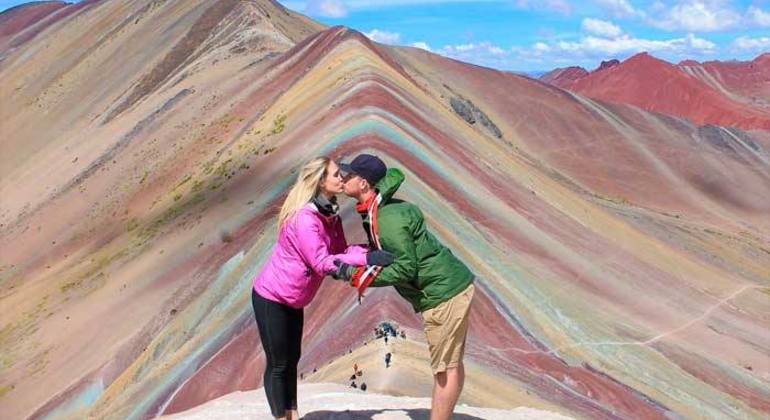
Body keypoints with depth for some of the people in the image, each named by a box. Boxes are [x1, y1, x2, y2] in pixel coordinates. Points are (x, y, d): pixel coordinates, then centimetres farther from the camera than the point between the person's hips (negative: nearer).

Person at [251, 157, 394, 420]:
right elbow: (322, 263, -33)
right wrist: (366, 259, -38)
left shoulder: (330, 215, -1)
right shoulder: (305, 218, -29)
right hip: (271, 298, -9)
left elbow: (341, 250, -4)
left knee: (292, 359, 16)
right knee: (277, 363, 4)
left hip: (292, 300, 9)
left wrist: (373, 251, -18)